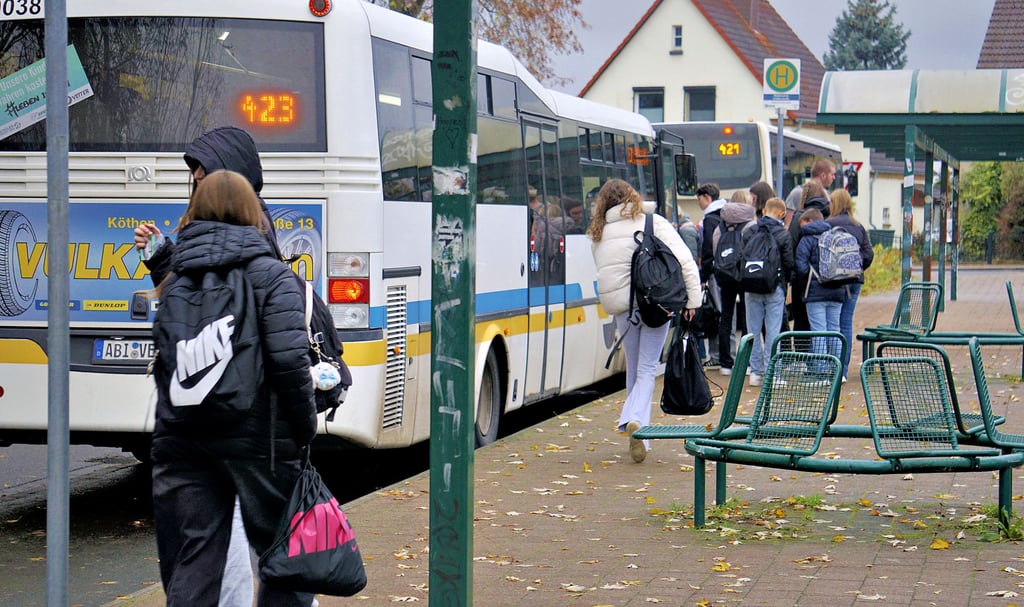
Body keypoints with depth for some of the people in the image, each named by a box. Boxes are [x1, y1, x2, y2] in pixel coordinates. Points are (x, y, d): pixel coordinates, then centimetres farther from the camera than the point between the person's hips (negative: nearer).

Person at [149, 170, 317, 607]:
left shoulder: (174, 280, 10)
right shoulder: (270, 275, -5)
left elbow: (162, 360, 11)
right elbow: (290, 360, -13)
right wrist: (304, 431, -6)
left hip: (180, 439, 4)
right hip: (257, 438, -4)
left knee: (191, 562, 7)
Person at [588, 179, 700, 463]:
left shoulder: (598, 234, 9)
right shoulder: (654, 223, 1)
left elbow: (605, 272, 9)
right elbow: (685, 261, -5)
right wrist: (692, 299, -2)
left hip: (622, 308, 2)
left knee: (634, 368, 16)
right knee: (647, 368, 1)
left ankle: (634, 423, 19)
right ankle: (635, 419, -21)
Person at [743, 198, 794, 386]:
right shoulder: (783, 235, -6)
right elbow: (789, 263, -6)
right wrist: (785, 280, 13)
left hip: (752, 287, 3)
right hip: (774, 287, -3)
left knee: (753, 330, 8)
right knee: (773, 330, 1)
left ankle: (756, 372, 10)